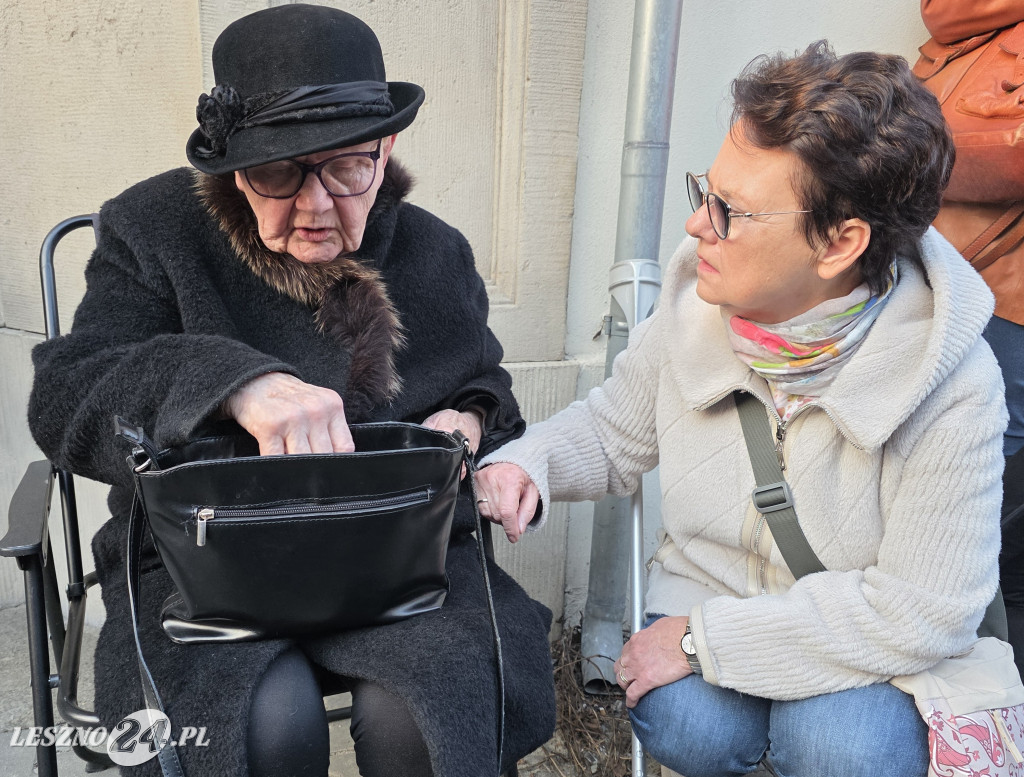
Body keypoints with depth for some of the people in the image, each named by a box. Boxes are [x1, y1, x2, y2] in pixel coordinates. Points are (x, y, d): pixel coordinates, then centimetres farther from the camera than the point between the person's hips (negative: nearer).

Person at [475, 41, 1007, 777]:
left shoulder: (951, 386, -23)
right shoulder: (695, 303, -12)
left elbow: (922, 611, -22)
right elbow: (614, 429, 5)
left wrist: (703, 638, -23)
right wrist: (526, 464, -18)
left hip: (866, 650, -1)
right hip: (704, 593, 2)